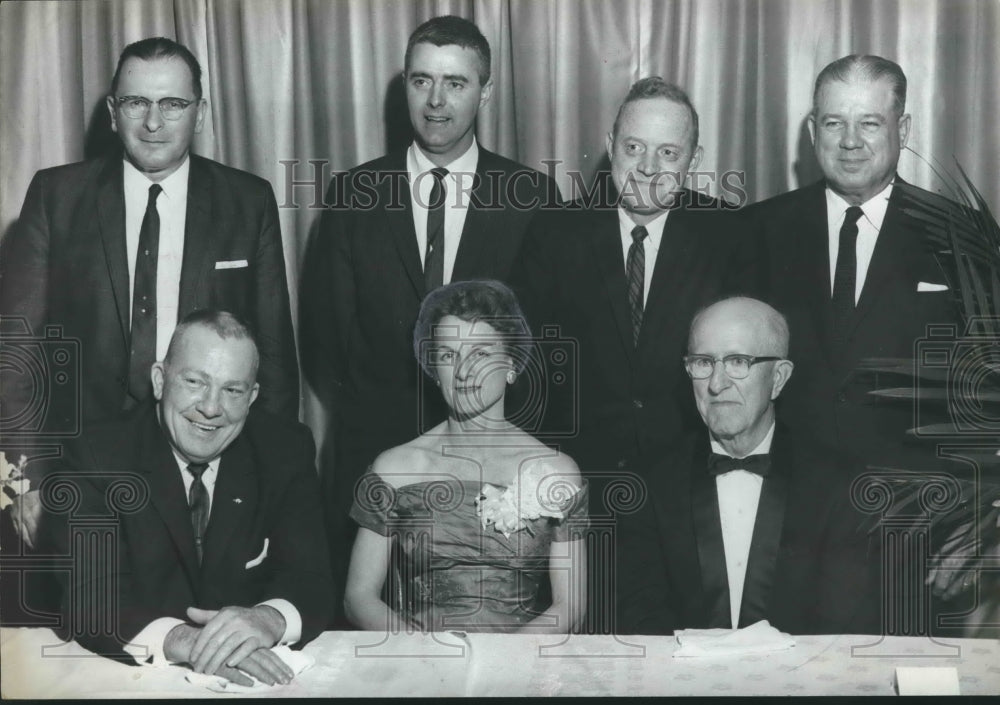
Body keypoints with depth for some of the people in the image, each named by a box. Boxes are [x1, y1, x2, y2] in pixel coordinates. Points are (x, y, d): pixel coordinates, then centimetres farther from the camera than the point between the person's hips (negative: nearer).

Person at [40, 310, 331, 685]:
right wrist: (178, 639, -35)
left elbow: (310, 578, -8)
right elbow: (83, 592, -17)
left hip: (255, 676, 2)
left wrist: (270, 617, -31)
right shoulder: (98, 456, -8)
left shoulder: (287, 450, -2)